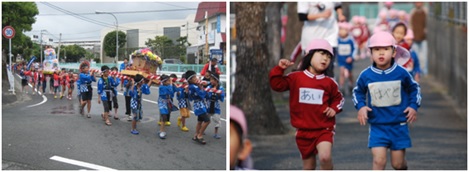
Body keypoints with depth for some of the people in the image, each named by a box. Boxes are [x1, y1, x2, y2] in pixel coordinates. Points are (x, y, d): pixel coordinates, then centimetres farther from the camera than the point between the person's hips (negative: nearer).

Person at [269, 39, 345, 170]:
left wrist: (334, 108, -2)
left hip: (324, 129, -1)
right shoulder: (296, 78, -1)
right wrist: (279, 69, -13)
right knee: (308, 166, 12)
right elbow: (277, 85, -3)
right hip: (303, 131, 1)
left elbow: (338, 98, 16)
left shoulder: (329, 83, 1)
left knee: (325, 157, -25)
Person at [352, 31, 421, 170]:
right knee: (379, 160, -12)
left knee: (398, 163, 6)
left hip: (399, 126, 0)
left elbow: (414, 88, 14)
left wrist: (413, 106, 2)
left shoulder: (401, 73, -3)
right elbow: (358, 92, 13)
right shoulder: (366, 75, -4)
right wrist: (360, 106, -4)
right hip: (377, 126, 0)